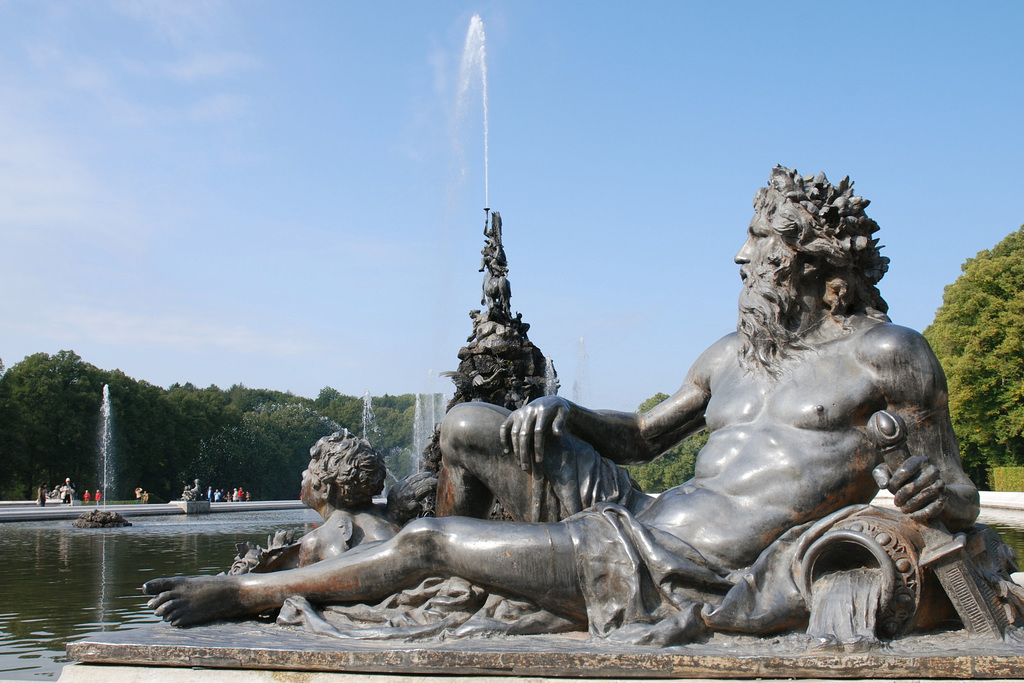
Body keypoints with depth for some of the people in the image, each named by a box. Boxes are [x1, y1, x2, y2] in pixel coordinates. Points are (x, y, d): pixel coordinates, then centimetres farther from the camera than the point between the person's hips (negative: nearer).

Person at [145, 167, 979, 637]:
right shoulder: (734, 353, 16)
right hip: (640, 519, 7)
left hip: (678, 582, -7)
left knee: (430, 540, -4)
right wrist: (560, 411, 4)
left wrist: (941, 491, -23)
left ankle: (244, 592, 17)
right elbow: (641, 436, 23)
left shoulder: (885, 353, -2)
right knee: (468, 425, 7)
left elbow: (959, 496, 2)